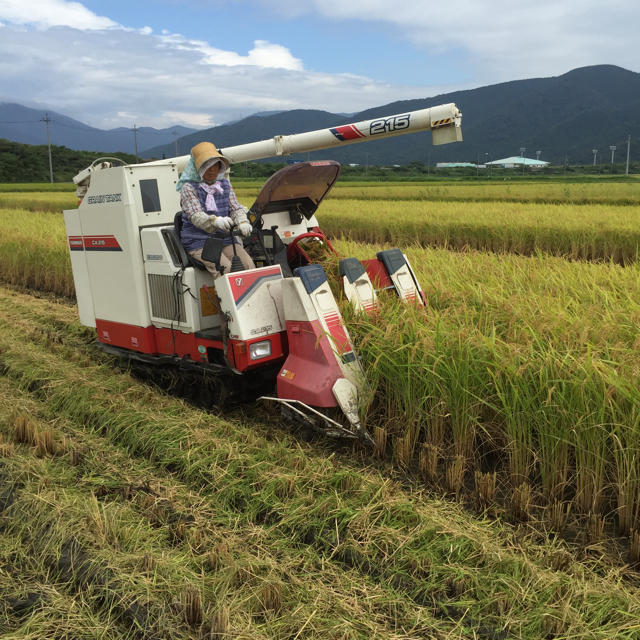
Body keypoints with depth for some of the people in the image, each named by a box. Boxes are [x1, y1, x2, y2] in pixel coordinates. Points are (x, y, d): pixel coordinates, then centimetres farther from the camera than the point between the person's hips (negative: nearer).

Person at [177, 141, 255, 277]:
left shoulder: (225, 184, 15)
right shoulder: (188, 188, -3)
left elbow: (236, 208, 7)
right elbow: (196, 216, -17)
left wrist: (243, 222, -18)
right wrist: (215, 221, -39)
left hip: (225, 238, 5)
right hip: (198, 242, -5)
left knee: (248, 264, -19)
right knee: (225, 268, -29)